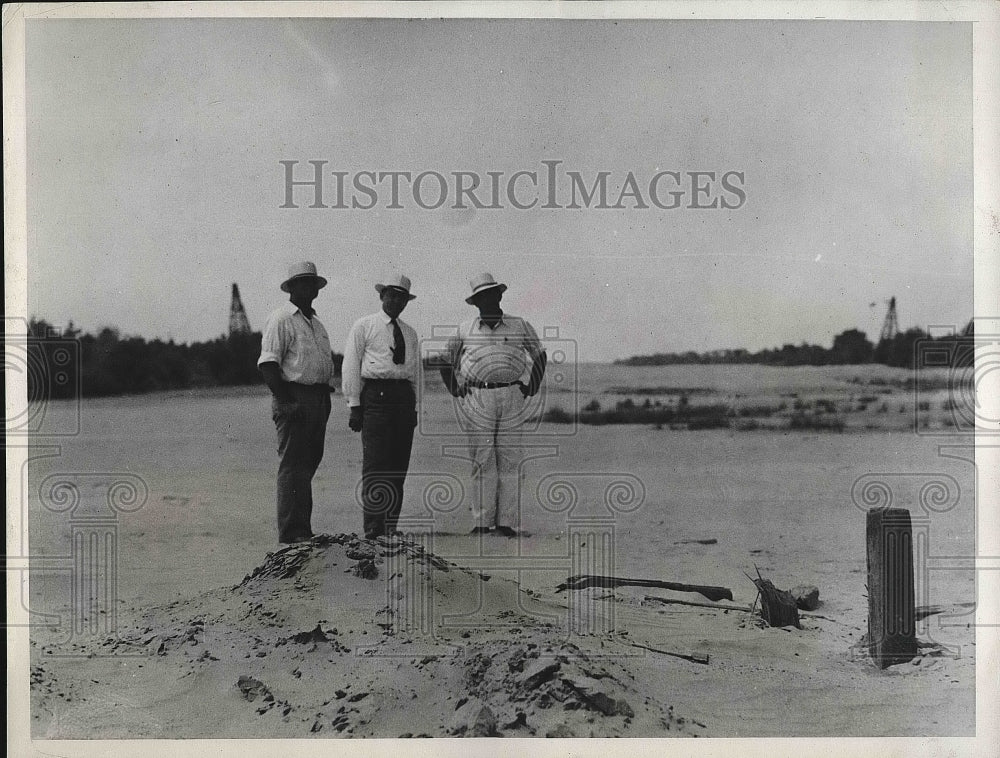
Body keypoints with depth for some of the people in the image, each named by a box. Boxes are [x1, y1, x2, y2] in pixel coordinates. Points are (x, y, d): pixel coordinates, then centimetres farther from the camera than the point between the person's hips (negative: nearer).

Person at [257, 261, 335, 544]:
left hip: (318, 401, 8)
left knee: (308, 465, 11)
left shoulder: (317, 324, 22)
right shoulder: (280, 320, -5)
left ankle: (303, 528, 19)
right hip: (293, 397, -8)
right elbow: (267, 363, -14)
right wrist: (285, 401, -20)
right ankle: (291, 532, -4)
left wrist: (326, 399, 15)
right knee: (292, 467, -7)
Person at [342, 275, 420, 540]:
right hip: (376, 395, -5)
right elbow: (351, 366, 1)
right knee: (375, 465, -11)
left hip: (404, 396, 5)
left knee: (399, 466, 4)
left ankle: (391, 527, 10)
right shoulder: (363, 326, 5)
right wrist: (355, 406, -6)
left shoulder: (410, 333, 20)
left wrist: (414, 406, 13)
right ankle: (373, 528, -9)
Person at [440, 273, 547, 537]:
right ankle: (482, 522, 3)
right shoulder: (465, 330, 9)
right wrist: (456, 390, 7)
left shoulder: (520, 327, 9)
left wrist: (532, 387, 11)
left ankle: (507, 522, 4)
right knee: (482, 461, 0)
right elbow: (447, 363, 19)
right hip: (477, 399, 0)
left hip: (512, 399, 0)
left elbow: (539, 355, 21)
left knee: (509, 460, 0)